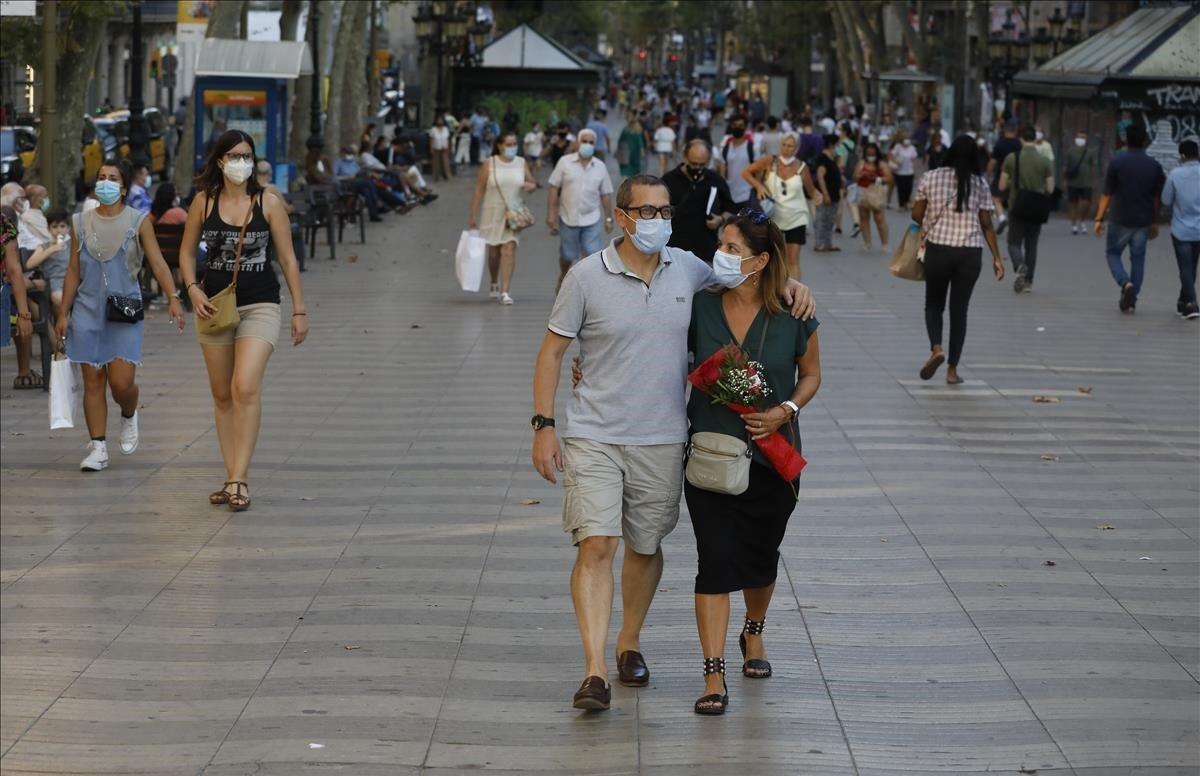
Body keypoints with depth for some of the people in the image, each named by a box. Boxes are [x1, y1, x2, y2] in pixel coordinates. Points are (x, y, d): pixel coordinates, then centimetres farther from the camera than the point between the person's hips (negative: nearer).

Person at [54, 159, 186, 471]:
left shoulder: (138, 222, 0)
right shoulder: (81, 223, 8)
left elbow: (158, 263, -7)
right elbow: (73, 271, 12)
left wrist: (173, 298, -20)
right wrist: (64, 314, 9)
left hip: (125, 311, -2)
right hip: (88, 310, 2)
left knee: (121, 382, -9)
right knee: (93, 381, 1)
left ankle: (129, 416, 25)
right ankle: (97, 448, 6)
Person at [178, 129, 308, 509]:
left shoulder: (269, 203, -2)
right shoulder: (204, 202, 3)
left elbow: (288, 259, 2)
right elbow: (187, 251, 11)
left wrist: (299, 310, 2)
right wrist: (193, 289, -6)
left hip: (259, 306, -3)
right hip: (215, 305, 3)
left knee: (246, 388, -19)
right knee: (222, 394, 7)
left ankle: (238, 478, -19)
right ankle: (234, 478, 16)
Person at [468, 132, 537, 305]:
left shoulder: (522, 163, 4)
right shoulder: (489, 164, -3)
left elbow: (532, 183, 14)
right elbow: (478, 191, -2)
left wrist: (531, 185, -12)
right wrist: (473, 215, -5)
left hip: (514, 214, 0)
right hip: (493, 213, 0)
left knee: (509, 250, -12)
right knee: (493, 252, 11)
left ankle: (505, 291, -14)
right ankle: (494, 284, 36)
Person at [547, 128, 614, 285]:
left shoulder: (600, 167, 3)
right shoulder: (565, 162, -2)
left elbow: (606, 194, 8)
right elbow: (554, 188, -2)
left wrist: (608, 218, 6)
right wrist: (551, 214, -7)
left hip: (592, 219, 1)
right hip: (568, 218, 0)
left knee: (593, 254, -9)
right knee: (567, 255, 12)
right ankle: (563, 278, 40)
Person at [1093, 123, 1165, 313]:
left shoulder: (1117, 162, -9)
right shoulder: (1154, 166, 0)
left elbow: (1107, 194, -7)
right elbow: (1157, 198, 5)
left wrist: (1099, 219, -1)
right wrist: (1155, 223, 15)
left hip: (1121, 220, -2)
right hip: (1143, 221, 2)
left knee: (1113, 254, 13)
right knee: (1138, 258, 11)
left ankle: (1126, 283, -12)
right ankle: (1131, 299, 9)